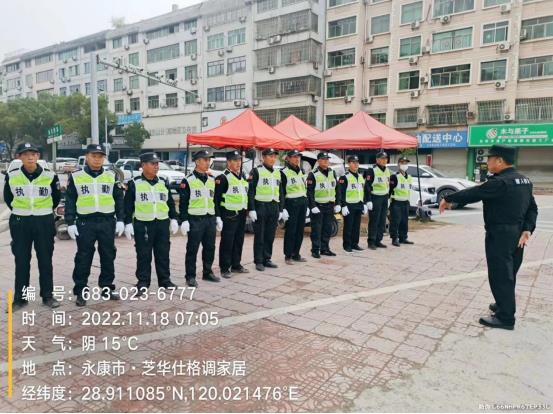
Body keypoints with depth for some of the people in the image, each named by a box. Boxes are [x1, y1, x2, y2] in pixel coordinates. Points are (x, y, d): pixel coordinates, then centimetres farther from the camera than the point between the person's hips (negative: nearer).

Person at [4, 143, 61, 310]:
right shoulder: (11, 176, -3)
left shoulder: (50, 176, -6)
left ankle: (47, 295, 16)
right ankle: (19, 298, 18)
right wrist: (20, 211, 11)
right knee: (21, 261, 7)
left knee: (45, 260, 6)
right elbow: (7, 198, 13)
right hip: (20, 223, 1)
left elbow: (56, 197, 10)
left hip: (44, 222, -1)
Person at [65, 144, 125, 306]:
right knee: (83, 258, 3)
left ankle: (107, 288, 21)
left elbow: (119, 199, 8)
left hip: (107, 222, 2)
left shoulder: (111, 176, 7)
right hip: (85, 223, -2)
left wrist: (120, 220, 1)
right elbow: (70, 201, 2)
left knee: (108, 257, 9)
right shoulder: (76, 176, 2)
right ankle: (80, 291, 14)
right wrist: (70, 223, -4)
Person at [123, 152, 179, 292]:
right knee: (143, 255, 3)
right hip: (143, 224, -4)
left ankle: (165, 280, 21)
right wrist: (128, 223, -6)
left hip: (162, 223, 4)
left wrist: (173, 219, 9)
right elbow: (128, 205, -2)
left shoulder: (163, 183, 10)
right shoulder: (134, 184, -2)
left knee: (163, 254, 9)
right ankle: (143, 281, 14)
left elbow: (170, 203, 15)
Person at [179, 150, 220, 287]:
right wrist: (184, 221, -12)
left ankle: (208, 272, 27)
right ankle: (190, 277, 11)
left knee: (210, 248, 12)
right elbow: (183, 202, -7)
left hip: (210, 219, 6)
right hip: (195, 219, -5)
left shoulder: (212, 180, 12)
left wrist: (218, 217, 14)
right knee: (192, 249, 1)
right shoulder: (188, 181, -6)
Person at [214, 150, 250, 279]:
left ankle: (236, 265, 26)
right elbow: (216, 198, -12)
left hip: (242, 214, 7)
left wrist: (247, 210, 17)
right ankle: (225, 268, 8)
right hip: (229, 215, -7)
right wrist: (218, 216, -16)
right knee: (227, 242, -2)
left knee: (239, 241, 14)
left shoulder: (243, 176, 14)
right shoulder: (223, 178, -10)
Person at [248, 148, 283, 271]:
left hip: (274, 207, 6)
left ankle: (267, 259, 21)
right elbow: (250, 191, -8)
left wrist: (280, 210, 15)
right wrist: (251, 209, -14)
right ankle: (258, 261, 10)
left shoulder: (278, 172, 15)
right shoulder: (256, 171, -3)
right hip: (261, 206, -5)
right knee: (259, 236, 1)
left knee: (270, 236, 10)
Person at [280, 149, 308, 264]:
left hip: (302, 203, 7)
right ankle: (288, 256, 5)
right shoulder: (284, 172, -6)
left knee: (300, 230, 9)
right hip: (291, 203, -7)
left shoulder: (301, 171, 16)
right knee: (290, 230, -4)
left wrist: (306, 205, 18)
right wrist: (283, 208, -15)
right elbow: (281, 191, -10)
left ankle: (296, 254, 19)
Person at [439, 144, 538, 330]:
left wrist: (448, 199, -5)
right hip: (517, 234, 9)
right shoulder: (524, 181, 9)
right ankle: (504, 306, 37)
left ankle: (505, 317, 7)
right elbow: (532, 208, 11)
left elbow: (472, 194, -17)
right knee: (508, 273, 21)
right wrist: (527, 229, 3)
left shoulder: (500, 182, -21)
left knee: (499, 275, 0)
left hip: (500, 235, -9)